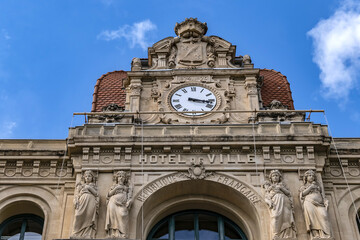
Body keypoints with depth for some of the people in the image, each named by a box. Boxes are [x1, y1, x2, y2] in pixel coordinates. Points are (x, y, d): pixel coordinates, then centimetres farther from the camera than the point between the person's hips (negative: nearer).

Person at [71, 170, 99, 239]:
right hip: (82, 201, 1)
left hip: (91, 202, -1)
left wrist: (90, 188, 0)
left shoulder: (94, 186, 26)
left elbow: (96, 194, 9)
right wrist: (76, 202, -3)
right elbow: (77, 194, 17)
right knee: (80, 218, -20)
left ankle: (88, 236, -32)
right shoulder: (81, 185, 29)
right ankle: (77, 235, -31)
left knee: (89, 219, -20)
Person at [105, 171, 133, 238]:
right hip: (113, 204, 0)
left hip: (122, 205, 0)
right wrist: (116, 188, 1)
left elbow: (129, 197, 13)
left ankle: (121, 235, -34)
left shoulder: (127, 188, 28)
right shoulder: (114, 186, 28)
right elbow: (109, 194, 11)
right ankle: (113, 235, -31)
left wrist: (128, 202, -9)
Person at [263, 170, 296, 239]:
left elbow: (288, 193, 18)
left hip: (284, 201, 2)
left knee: (286, 216, -25)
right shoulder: (268, 185, 29)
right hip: (275, 201, -1)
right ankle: (276, 235, -42)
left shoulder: (282, 184, 33)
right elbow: (266, 197, 15)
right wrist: (269, 202, -7)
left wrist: (281, 188, 3)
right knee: (276, 216, -31)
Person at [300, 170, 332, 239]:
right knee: (312, 214, -31)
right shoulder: (304, 187, 28)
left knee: (322, 215, -28)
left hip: (319, 203, 2)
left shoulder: (317, 186, 36)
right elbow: (303, 194, 6)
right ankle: (315, 235, -45)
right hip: (309, 202, -2)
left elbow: (321, 196, 24)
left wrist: (325, 203, 5)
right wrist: (310, 187, 7)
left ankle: (325, 235, -44)